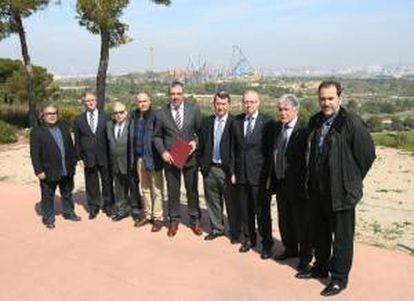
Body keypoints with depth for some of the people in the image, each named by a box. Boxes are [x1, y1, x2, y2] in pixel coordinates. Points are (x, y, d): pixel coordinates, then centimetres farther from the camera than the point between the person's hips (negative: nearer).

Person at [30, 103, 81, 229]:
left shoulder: (63, 129, 10)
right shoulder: (37, 131, -7)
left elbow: (70, 147, 12)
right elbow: (35, 154, -10)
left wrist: (73, 163, 8)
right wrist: (39, 170, -15)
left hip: (66, 170, 5)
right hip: (48, 171, -5)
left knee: (67, 193, 18)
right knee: (48, 196, 7)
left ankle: (69, 212, 35)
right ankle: (48, 218, 21)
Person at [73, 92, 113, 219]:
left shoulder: (105, 117, 3)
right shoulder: (78, 120, 5)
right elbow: (77, 141, 6)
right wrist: (79, 157, -1)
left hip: (104, 157, 0)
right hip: (88, 157, 0)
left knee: (107, 182, 9)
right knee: (91, 184, 8)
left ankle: (108, 206, 25)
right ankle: (93, 207, 22)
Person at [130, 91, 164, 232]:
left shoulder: (155, 116, -11)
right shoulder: (134, 117, 9)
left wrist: (160, 154, -15)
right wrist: (134, 157, 11)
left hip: (152, 157, -6)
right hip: (139, 158, 6)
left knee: (156, 189, 1)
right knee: (144, 188, 15)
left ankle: (157, 218, 9)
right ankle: (147, 215, 27)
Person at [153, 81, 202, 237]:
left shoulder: (194, 110, -1)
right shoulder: (161, 113, -2)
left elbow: (201, 130, 5)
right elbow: (157, 136, 5)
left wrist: (196, 141, -13)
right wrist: (163, 151, -9)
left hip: (190, 157, 0)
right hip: (170, 158, 0)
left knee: (192, 190, 11)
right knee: (172, 191, 11)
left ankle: (194, 220, 27)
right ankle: (174, 220, 27)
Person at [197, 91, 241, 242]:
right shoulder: (206, 122, 8)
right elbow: (201, 145, 11)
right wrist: (201, 164, 5)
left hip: (227, 169, -4)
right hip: (209, 168, 4)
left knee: (232, 202, 6)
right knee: (212, 201, 14)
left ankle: (235, 232, 20)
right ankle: (216, 228, 31)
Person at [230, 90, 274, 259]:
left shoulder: (267, 123, -6)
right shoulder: (236, 122, 7)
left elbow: (270, 150, -6)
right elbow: (233, 148, 9)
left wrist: (268, 174, -9)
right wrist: (233, 171, 5)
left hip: (259, 175, -4)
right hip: (241, 174, 4)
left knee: (262, 211, 3)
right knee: (245, 209, 13)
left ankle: (266, 243, 18)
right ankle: (248, 238, 30)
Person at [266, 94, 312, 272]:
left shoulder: (304, 130, -17)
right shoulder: (277, 127, 6)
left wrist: (306, 183, -19)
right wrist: (272, 178, 10)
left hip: (298, 184, -7)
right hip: (280, 182, 7)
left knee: (302, 221, 7)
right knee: (284, 219, 20)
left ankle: (305, 256, 24)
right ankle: (290, 248, 39)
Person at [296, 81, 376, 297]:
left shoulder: (351, 123, -15)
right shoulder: (314, 122, 5)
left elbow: (367, 154, -11)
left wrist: (351, 180, -3)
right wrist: (310, 179, 13)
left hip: (341, 191, -6)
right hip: (317, 190, 7)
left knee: (342, 237, 7)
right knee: (319, 232, 20)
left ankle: (339, 277, 22)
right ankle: (321, 267, 39)